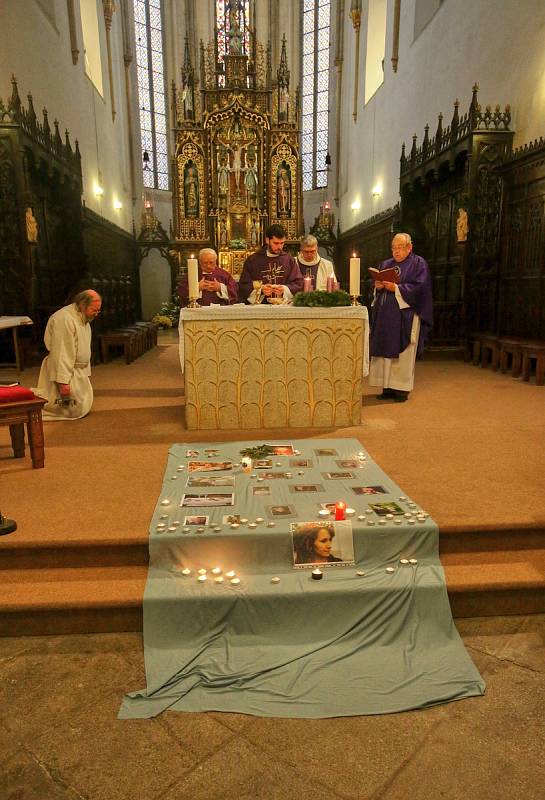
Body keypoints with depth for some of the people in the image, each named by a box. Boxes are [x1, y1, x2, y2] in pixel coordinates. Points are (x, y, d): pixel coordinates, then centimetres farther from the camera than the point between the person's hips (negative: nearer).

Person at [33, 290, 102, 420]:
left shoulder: (84, 319, 11)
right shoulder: (64, 319, -21)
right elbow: (61, 352, -25)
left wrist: (86, 373, 18)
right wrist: (63, 381, -27)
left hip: (79, 371, 10)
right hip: (66, 371, -10)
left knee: (84, 408, 14)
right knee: (75, 411, -9)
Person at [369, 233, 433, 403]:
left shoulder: (418, 263, 1)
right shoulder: (386, 264, 19)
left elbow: (419, 287, -10)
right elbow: (377, 284, 20)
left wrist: (396, 288, -17)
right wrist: (378, 286, -3)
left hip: (405, 315, -5)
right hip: (385, 315, 6)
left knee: (402, 353, -4)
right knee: (386, 352, 4)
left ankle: (402, 388, 2)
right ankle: (388, 387, 10)